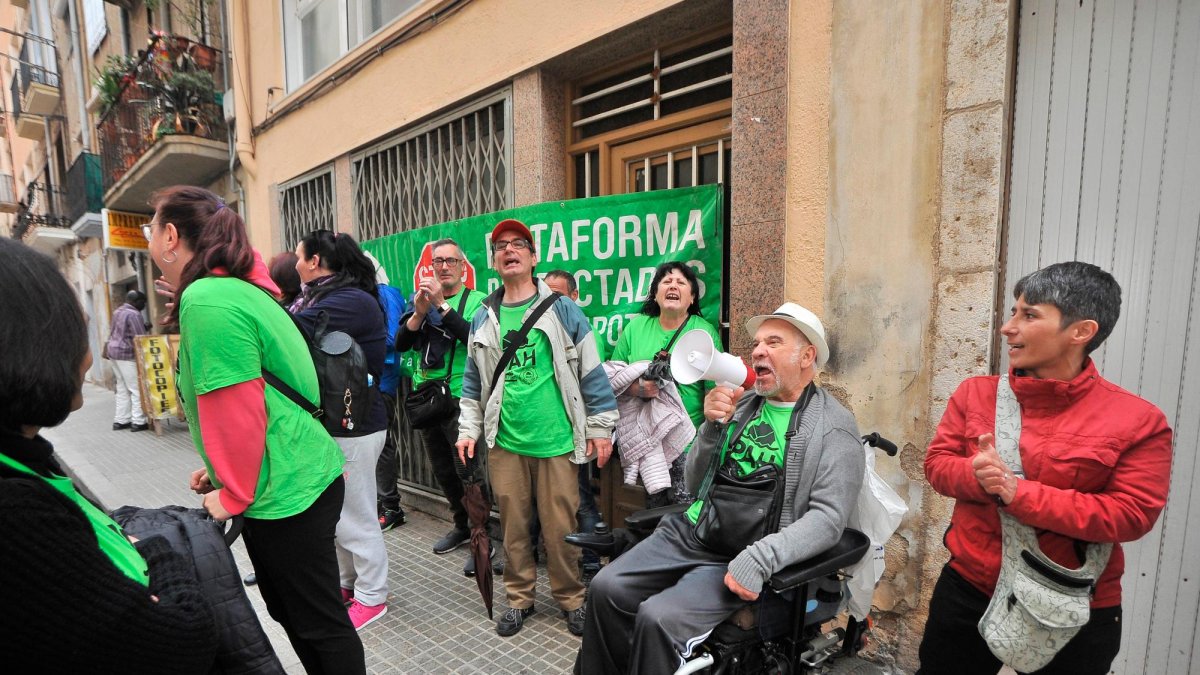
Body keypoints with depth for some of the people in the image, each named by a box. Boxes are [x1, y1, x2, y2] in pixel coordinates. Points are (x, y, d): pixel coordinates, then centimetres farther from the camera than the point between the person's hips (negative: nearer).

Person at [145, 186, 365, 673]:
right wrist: (223, 470, 19)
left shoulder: (206, 300, -19)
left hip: (285, 491, -10)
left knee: (319, 622, 8)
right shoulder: (238, 288, 11)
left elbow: (237, 413, -21)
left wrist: (234, 495, -9)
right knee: (289, 612, 24)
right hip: (298, 479, 10)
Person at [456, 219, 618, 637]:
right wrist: (468, 429, 11)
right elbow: (473, 380, 15)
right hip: (504, 443, 3)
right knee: (513, 524, 13)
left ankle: (570, 598, 29)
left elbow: (591, 371, -2)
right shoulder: (483, 319, 9)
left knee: (560, 526, 6)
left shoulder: (562, 310, -3)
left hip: (557, 441, -3)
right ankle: (519, 597, 34)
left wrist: (600, 427, -3)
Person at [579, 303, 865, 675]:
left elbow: (828, 517, -12)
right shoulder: (740, 403, 9)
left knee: (658, 617, -23)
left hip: (742, 558, -5)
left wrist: (759, 558, -24)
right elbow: (695, 484, 9)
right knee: (606, 588, -6)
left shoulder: (835, 428, -4)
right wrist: (712, 426, -8)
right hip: (688, 531, 5)